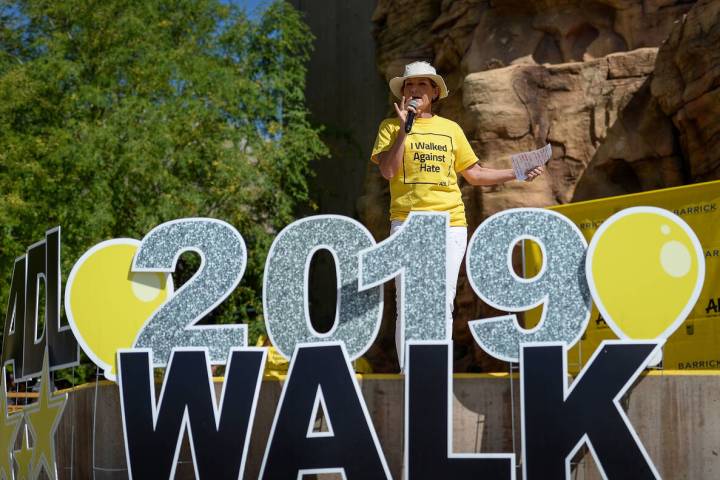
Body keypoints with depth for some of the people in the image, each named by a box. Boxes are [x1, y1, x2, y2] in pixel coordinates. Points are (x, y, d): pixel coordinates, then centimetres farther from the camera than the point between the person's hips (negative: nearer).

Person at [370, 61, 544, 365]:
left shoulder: (451, 129, 16)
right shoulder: (391, 127, 8)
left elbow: (474, 173, 20)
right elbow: (387, 171, -6)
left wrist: (516, 174, 13)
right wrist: (404, 130, -9)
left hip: (450, 224, 2)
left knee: (443, 304, -1)